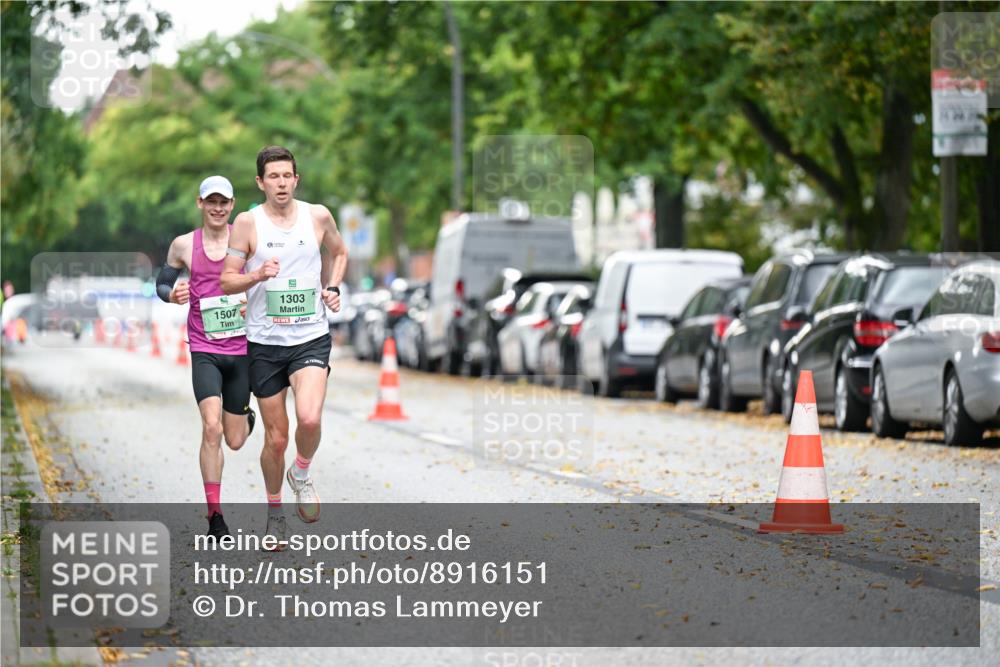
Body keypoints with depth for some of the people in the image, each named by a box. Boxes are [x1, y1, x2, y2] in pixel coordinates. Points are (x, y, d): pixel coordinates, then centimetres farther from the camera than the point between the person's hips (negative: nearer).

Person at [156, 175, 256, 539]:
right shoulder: (183, 245, 2)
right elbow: (162, 282, 14)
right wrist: (172, 295, -9)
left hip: (241, 349, 1)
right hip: (204, 350, -1)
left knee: (235, 441, 9)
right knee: (211, 428, -18)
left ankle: (246, 417, 49)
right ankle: (215, 515, -10)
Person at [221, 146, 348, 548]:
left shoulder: (318, 216, 2)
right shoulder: (248, 223, -3)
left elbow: (339, 252, 23)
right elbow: (226, 280, -1)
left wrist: (332, 288, 6)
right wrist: (257, 276, -20)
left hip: (311, 338, 0)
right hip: (265, 342, 0)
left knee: (309, 418, -24)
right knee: (276, 438, 4)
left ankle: (301, 476, 7)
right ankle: (274, 509, 28)